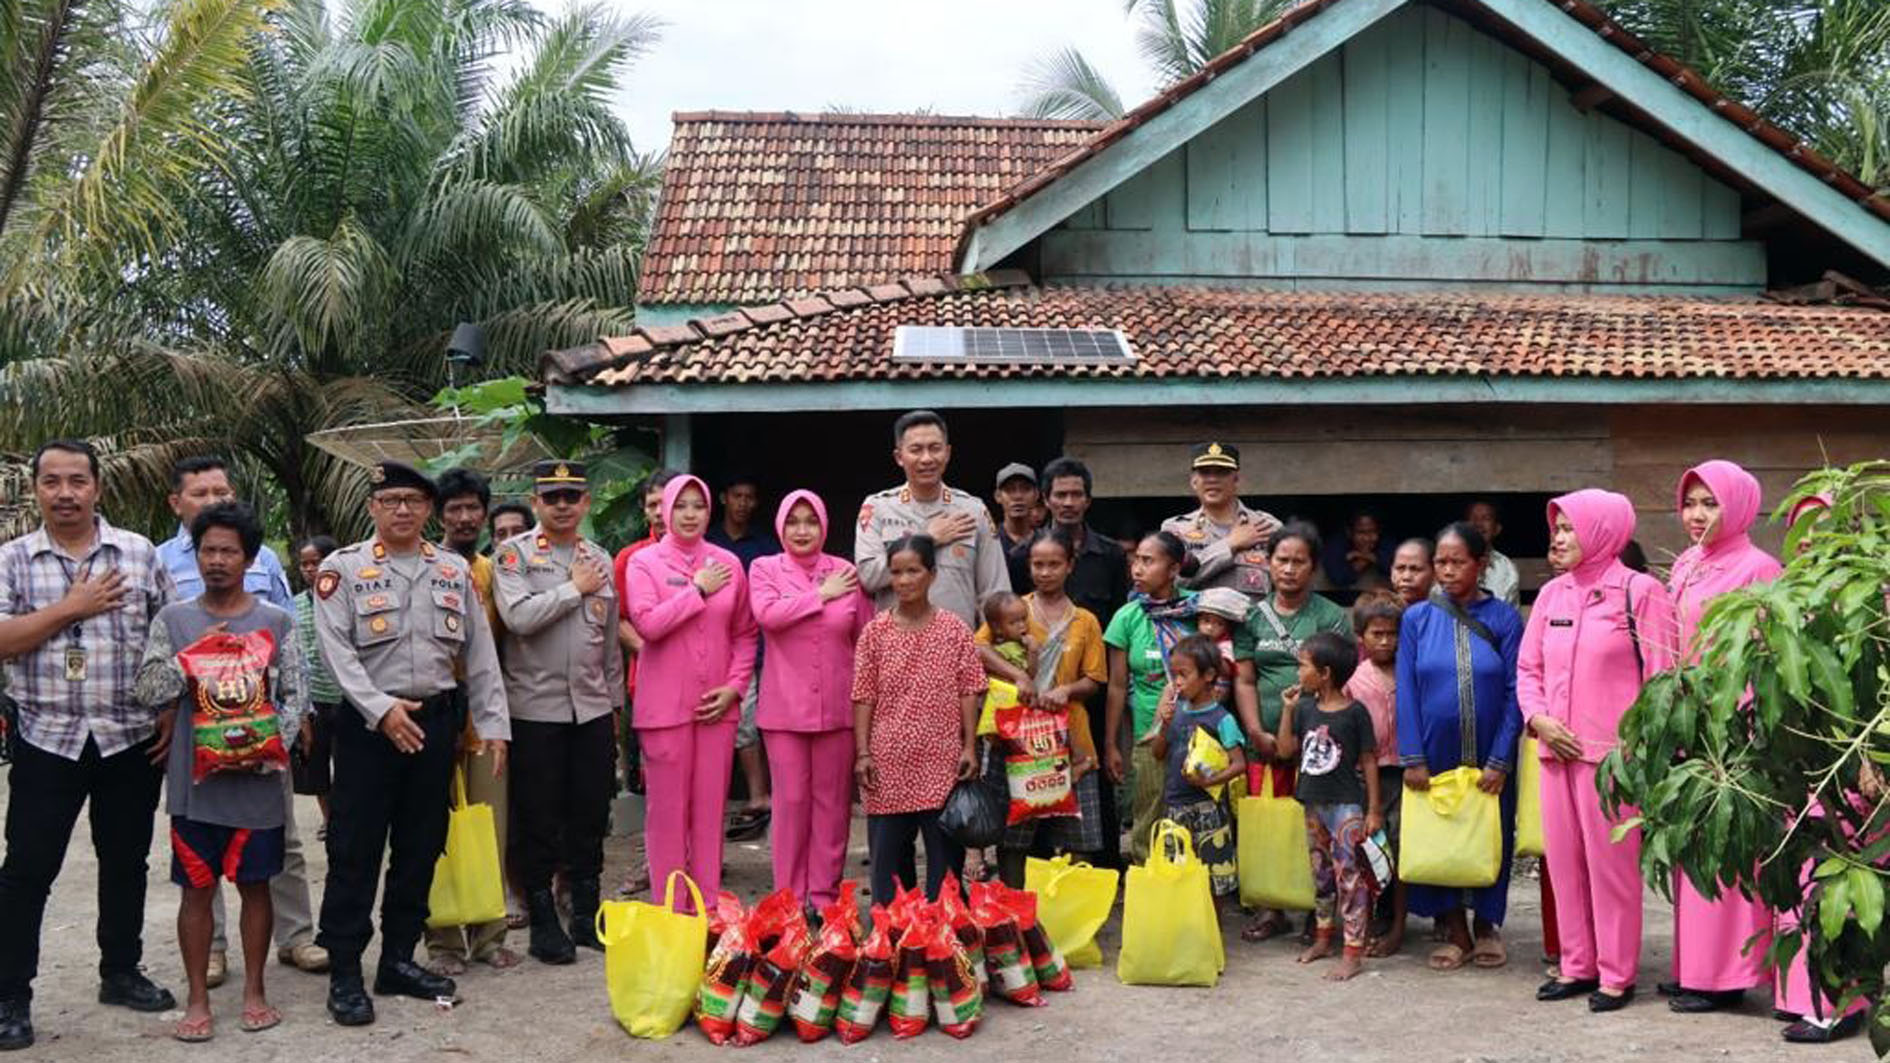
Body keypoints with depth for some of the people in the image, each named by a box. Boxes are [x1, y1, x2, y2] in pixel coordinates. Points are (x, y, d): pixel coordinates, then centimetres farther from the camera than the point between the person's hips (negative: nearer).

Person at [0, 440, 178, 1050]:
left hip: (131, 740, 2)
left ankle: (121, 972, 27)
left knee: (126, 861, 12)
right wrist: (72, 607, -14)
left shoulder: (139, 554, 4)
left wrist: (172, 709, -2)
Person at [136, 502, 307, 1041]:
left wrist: (275, 746, -13)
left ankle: (254, 991, 19)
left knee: (255, 885, 8)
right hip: (194, 778, 1)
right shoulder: (173, 620, 5)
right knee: (197, 888, 6)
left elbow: (294, 696, 2)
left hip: (257, 779, 0)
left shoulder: (276, 621, 3)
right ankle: (197, 999, 14)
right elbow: (149, 690, -1)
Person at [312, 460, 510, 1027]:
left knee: (420, 847, 11)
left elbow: (479, 654, 10)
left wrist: (494, 725, 3)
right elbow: (338, 651, -10)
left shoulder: (454, 571, 10)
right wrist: (383, 709, -21)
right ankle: (344, 972, 4)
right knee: (354, 850, -2)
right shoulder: (344, 569, -2)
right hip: (370, 723, -4)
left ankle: (398, 959, 22)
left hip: (436, 720, 4)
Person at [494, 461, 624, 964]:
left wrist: (614, 702, 15)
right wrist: (576, 588, -11)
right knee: (538, 822, 3)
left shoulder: (601, 559, 12)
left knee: (591, 817, 9)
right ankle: (543, 923, 14)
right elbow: (518, 616, -20)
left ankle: (587, 916, 22)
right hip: (535, 709, -4)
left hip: (592, 709, 4)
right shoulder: (514, 554, -2)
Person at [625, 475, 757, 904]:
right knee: (668, 808, 1)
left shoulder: (728, 563, 9)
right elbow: (647, 623, -13)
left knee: (711, 808, 5)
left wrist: (734, 686, 0)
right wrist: (698, 589, -8)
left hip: (717, 705, 3)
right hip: (665, 703, -2)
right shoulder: (644, 562, 2)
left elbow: (745, 634, 12)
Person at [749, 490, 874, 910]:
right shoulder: (764, 569, 5)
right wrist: (821, 595, -10)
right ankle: (790, 897, 13)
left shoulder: (847, 573, 6)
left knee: (832, 800, 5)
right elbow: (767, 614, -15)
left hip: (838, 707, 1)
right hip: (784, 707, -1)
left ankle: (824, 896, 16)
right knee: (791, 800, 3)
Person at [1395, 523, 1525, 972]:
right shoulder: (1417, 619, 1)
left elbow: (1514, 693, -5)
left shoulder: (1504, 619, -3)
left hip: (1488, 759, -1)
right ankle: (1454, 930, 21)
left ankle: (1487, 925, 26)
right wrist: (1412, 759, -7)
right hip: (1435, 754, 1)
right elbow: (1406, 693, -1)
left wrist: (1500, 761, -11)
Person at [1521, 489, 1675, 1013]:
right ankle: (1576, 965, 21)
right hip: (1557, 749, 6)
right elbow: (1528, 667, 15)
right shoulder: (1551, 593, 11)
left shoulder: (1640, 591, -5)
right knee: (1564, 860, 9)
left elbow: (1661, 677, -6)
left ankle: (1617, 974, 9)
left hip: (1611, 753, -6)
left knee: (1610, 861, -1)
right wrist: (1537, 717, -2)